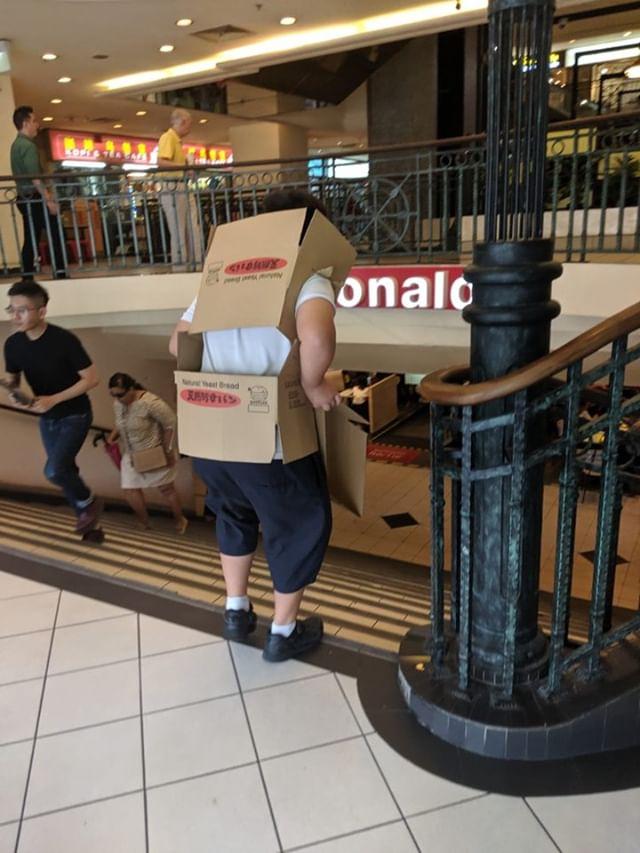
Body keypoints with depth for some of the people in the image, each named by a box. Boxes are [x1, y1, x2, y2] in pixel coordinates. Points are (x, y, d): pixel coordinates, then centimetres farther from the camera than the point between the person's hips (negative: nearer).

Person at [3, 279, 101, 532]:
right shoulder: (12, 344, -7)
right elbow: (12, 378, 9)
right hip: (47, 419, 6)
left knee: (54, 470, -18)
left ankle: (89, 503, 10)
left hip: (75, 416, -6)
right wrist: (13, 394, -15)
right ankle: (83, 511, 39)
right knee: (63, 469, 16)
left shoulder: (64, 340, -24)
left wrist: (54, 399, -25)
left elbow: (91, 379, -20)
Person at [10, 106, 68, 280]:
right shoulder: (28, 146, -13)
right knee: (55, 235, -5)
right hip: (35, 198, -9)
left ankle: (27, 277, 9)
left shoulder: (16, 145, 17)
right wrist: (49, 200, -22)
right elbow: (35, 178, -22)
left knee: (31, 240, 9)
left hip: (25, 198, 9)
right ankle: (60, 274, -6)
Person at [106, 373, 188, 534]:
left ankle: (180, 520, 32)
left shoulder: (149, 402, -29)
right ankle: (144, 523, 24)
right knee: (130, 489, 2)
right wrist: (112, 435, -7)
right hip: (132, 454, 7)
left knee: (166, 488, 8)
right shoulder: (118, 403, -5)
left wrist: (168, 451, -19)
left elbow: (170, 424, -21)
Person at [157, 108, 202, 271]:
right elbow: (161, 162, -22)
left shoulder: (177, 140, 19)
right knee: (179, 233, -5)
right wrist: (186, 166, -28)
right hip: (173, 189, -9)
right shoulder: (168, 137, -8)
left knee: (193, 229, 9)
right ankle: (180, 268, 1)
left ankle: (195, 264, 15)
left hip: (183, 189, 9)